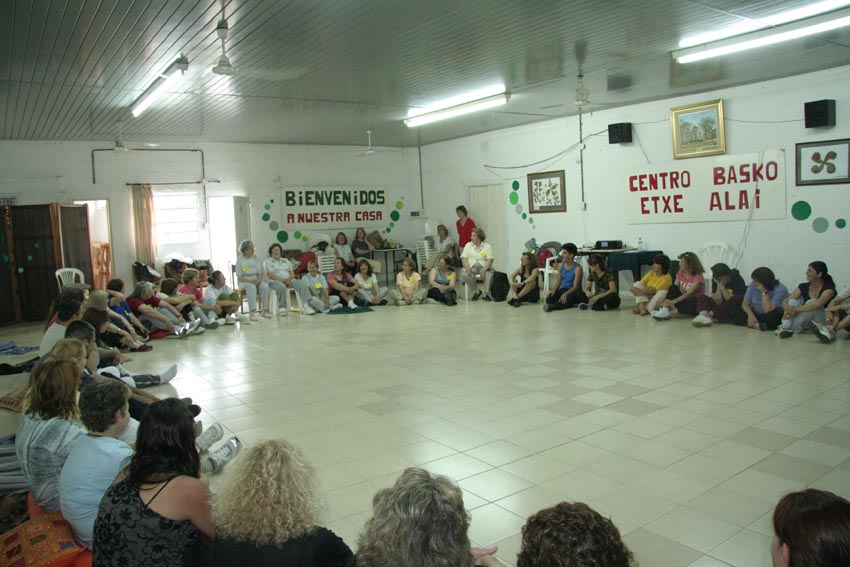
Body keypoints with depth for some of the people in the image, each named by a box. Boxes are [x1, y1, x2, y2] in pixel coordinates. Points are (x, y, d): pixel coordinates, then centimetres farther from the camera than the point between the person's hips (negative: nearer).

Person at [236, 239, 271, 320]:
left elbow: (260, 274, 6)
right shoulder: (240, 260, -1)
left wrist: (258, 280, -17)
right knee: (251, 287, -37)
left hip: (256, 281, 3)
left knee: (265, 286, -29)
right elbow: (239, 278, -6)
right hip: (244, 282, -3)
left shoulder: (256, 259, 9)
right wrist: (250, 281, -21)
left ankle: (265, 310, -25)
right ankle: (252, 312, -45)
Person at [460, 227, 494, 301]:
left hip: (484, 266, -1)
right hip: (471, 266, 1)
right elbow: (463, 258, 3)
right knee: (466, 275, -32)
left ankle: (486, 294, -18)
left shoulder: (487, 246, 6)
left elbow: (490, 260, -5)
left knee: (489, 274, -35)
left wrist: (484, 270, -23)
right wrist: (467, 268, -16)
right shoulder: (468, 245, 14)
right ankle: (477, 292, -9)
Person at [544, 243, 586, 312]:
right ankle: (572, 304, -16)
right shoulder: (561, 266, 5)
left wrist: (565, 294, -36)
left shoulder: (577, 268, -14)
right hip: (563, 289, 6)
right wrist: (554, 290, -14)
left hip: (573, 291, -6)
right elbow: (558, 281, 8)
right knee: (549, 298, -22)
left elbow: (575, 286, -19)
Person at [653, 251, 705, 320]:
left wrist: (673, 302, -40)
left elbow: (688, 293, -28)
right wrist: (668, 300, -27)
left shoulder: (698, 277, -16)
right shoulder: (681, 273, 2)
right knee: (673, 287, -19)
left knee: (692, 301, -40)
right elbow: (674, 289, -7)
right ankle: (665, 309, -39)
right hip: (684, 300, 5)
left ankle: (669, 313, -45)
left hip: (695, 303, -5)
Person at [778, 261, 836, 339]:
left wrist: (796, 309, -34)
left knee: (811, 303, -30)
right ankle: (785, 328, -37)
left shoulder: (828, 288, -13)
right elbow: (785, 301, -6)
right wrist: (788, 308, -30)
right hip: (806, 323, 5)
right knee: (792, 301, -18)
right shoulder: (804, 286, 3)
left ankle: (793, 330, -30)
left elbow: (818, 303, -33)